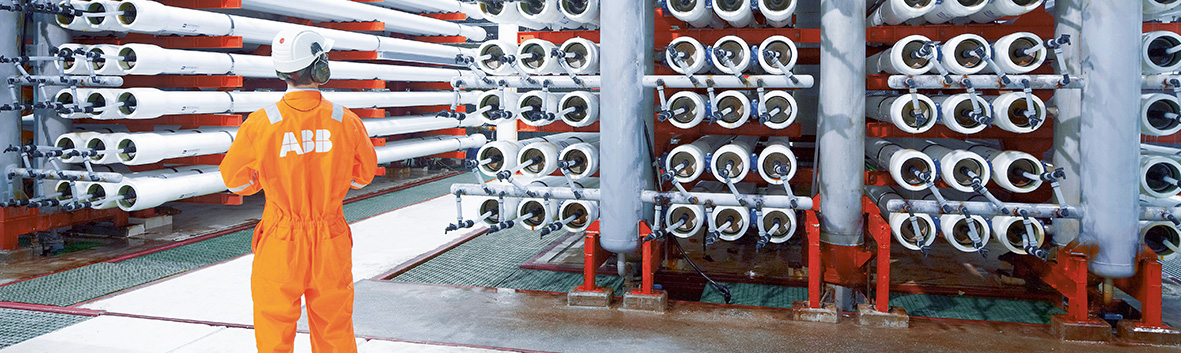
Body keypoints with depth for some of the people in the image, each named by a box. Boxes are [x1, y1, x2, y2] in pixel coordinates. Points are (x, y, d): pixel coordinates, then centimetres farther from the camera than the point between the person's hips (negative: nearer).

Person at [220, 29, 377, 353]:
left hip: (281, 244, -1)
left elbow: (235, 180, 1)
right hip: (332, 242, 2)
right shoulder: (346, 121, -9)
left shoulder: (261, 124, -12)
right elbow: (363, 174, 7)